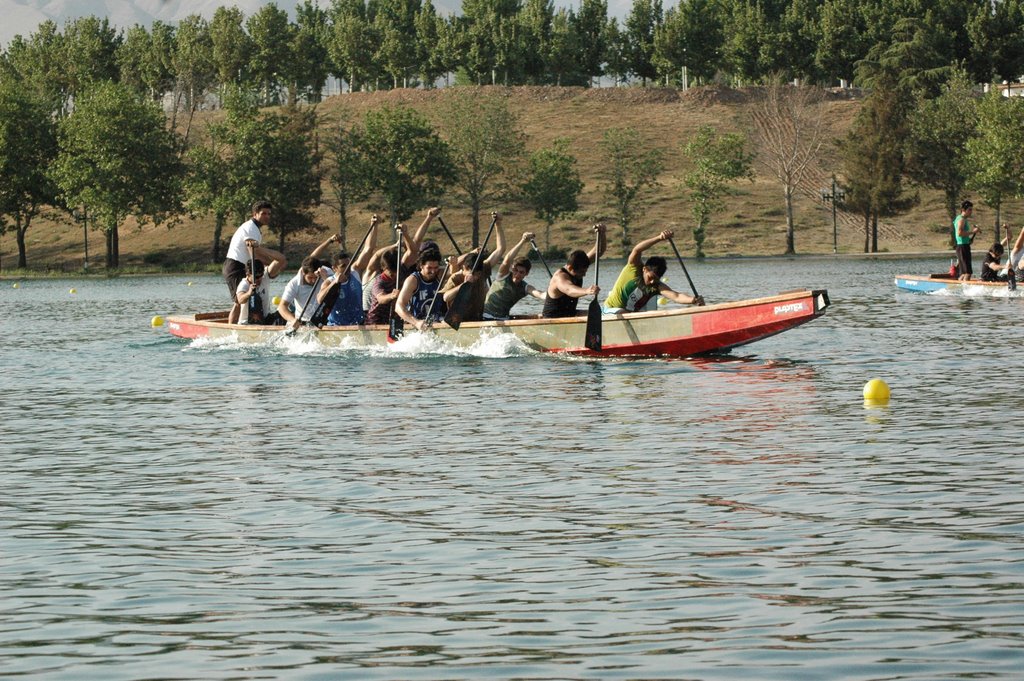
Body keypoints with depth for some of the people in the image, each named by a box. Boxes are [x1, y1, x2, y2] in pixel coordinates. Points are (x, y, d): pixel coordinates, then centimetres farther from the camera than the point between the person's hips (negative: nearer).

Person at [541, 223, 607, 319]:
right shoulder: (560, 277, -23)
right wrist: (586, 291, -67)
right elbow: (569, 289, -46)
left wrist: (601, 234, -19)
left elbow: (598, 252, 1)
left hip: (570, 316, 9)